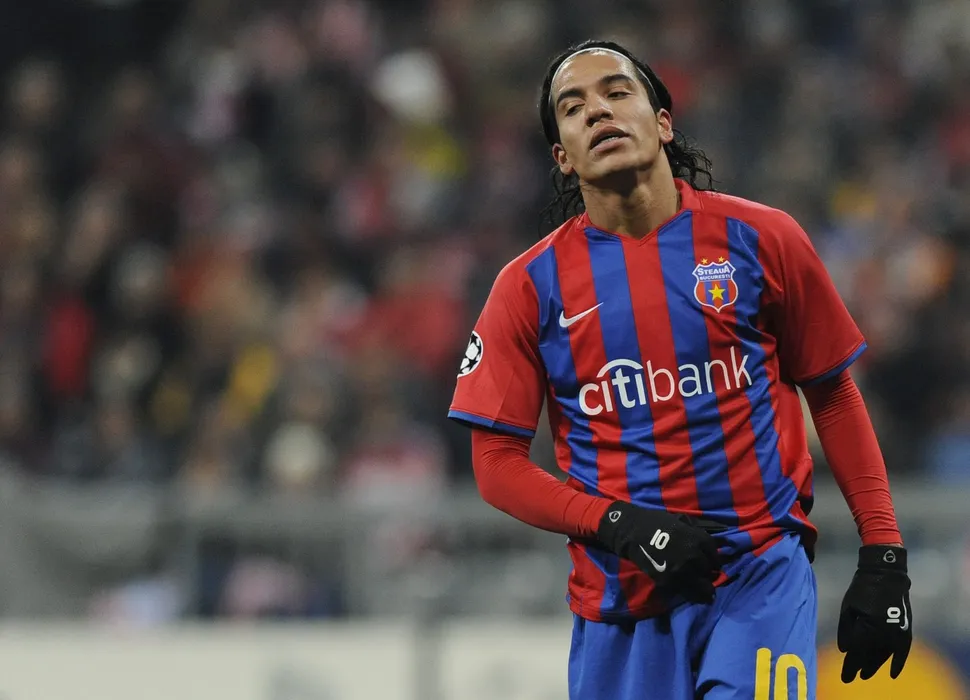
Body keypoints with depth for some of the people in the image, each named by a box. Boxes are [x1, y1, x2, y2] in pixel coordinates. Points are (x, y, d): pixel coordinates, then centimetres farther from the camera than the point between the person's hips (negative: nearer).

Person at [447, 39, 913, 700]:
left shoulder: (759, 240, 1)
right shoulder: (530, 286, 2)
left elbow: (835, 397, 8)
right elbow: (497, 462, 2)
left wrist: (883, 558, 3)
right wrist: (619, 525, -13)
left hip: (763, 572, -2)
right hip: (620, 600, 2)